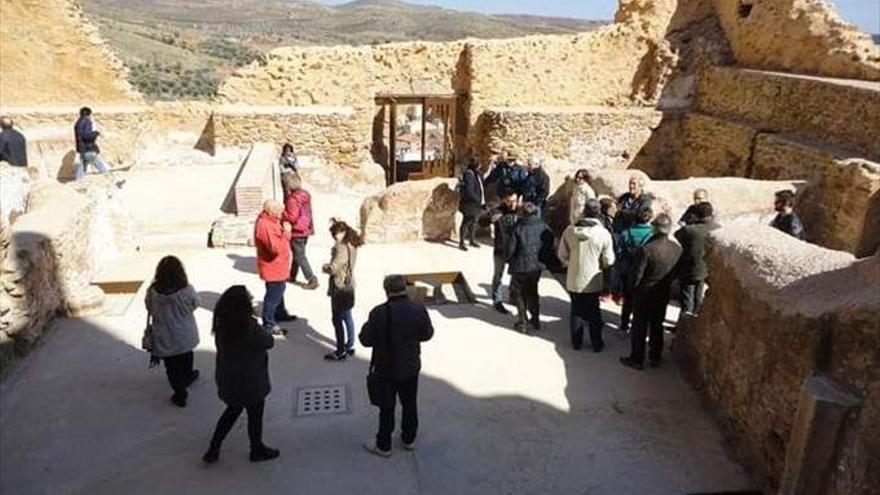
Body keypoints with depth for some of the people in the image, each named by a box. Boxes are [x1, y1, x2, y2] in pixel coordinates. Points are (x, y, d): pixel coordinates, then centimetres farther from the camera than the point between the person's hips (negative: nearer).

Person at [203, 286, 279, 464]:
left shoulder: (221, 324, -10)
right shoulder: (249, 328, -31)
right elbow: (268, 343, -17)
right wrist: (266, 333, 2)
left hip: (228, 379, 7)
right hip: (249, 382, -6)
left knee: (232, 410, 28)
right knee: (255, 415, 17)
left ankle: (213, 449, 32)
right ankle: (257, 450, 38)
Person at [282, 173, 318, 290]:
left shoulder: (292, 199, -22)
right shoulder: (305, 194, 4)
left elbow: (292, 218, -25)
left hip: (296, 232, -9)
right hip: (306, 229, 9)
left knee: (300, 257, 0)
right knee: (297, 254, 21)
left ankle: (312, 280, -3)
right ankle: (292, 276, 35)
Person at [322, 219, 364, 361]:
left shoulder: (342, 248, -22)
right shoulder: (351, 246, 5)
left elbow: (333, 268, -27)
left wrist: (325, 267, -4)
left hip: (340, 287, -9)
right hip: (348, 285, 9)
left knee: (337, 319, 0)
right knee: (347, 317, 18)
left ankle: (341, 351, 6)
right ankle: (349, 346, 29)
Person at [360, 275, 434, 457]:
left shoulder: (380, 313, -25)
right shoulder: (419, 309, -13)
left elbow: (366, 340, -16)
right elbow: (427, 334, 0)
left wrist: (367, 326, 3)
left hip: (386, 370, -3)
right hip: (411, 368, 3)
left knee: (387, 408, 14)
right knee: (410, 404, 22)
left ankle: (383, 446, 29)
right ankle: (409, 439, 39)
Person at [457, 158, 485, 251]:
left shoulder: (478, 174, 9)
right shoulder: (469, 174, -18)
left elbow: (481, 188, 15)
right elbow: (469, 191, -23)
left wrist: (483, 201, 7)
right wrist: (478, 200, -19)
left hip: (475, 203, 8)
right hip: (469, 203, -8)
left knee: (473, 222, 16)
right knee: (466, 222, -3)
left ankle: (472, 240, 27)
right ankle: (461, 243, 4)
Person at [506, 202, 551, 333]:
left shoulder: (518, 227, -16)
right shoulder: (543, 226, -5)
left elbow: (510, 248, -16)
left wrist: (510, 260, 2)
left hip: (520, 266, -4)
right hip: (537, 265, 4)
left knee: (521, 294, 11)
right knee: (533, 292, 21)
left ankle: (522, 322, 13)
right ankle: (535, 320, 29)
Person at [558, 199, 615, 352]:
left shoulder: (569, 230, -12)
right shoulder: (604, 233, -17)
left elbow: (562, 254, -3)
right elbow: (609, 261, -11)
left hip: (573, 280, 1)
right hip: (593, 281, -1)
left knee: (576, 310, 17)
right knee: (594, 313, 16)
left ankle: (577, 342, 27)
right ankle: (596, 344, 26)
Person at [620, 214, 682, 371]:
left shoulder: (646, 249, -26)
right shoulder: (677, 249, -10)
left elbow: (637, 274, -19)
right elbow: (675, 273, 1)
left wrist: (635, 289, -1)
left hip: (645, 294, -4)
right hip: (663, 295, 5)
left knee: (640, 327, 9)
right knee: (657, 326, 20)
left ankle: (637, 359, 18)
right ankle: (655, 357, 31)